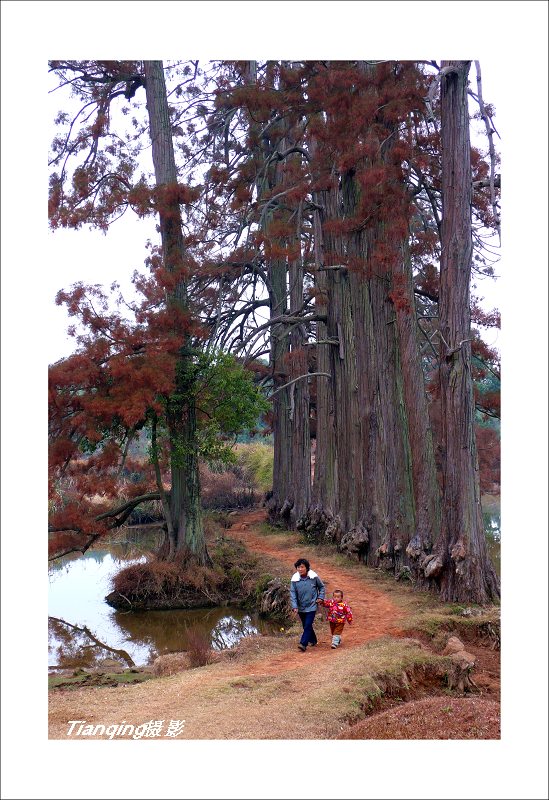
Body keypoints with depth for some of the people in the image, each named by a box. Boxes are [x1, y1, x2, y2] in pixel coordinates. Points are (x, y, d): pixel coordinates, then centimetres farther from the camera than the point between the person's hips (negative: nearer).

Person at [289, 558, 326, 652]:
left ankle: (303, 644, -13)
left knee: (308, 625, -13)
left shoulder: (314, 577, -10)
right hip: (301, 607, 3)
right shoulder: (294, 579, -9)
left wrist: (320, 598, -4)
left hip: (311, 606, -3)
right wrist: (294, 607, -15)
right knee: (306, 626, 16)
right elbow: (293, 594, -7)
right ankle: (313, 640, 36)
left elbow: (321, 587, 7)